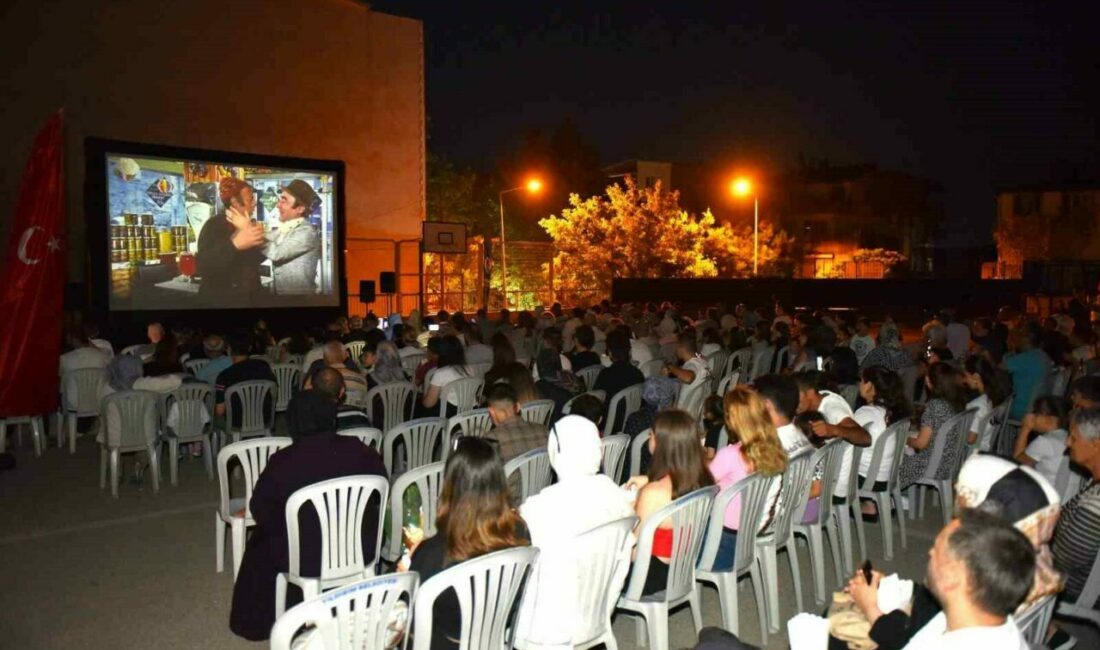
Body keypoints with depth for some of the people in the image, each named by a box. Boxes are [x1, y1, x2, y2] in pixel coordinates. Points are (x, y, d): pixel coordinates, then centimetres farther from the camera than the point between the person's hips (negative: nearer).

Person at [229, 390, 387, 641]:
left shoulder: (282, 461, -16)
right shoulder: (360, 450, -7)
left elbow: (260, 511, -5)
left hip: (308, 558, -2)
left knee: (261, 542, 26)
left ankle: (258, 622, 39)